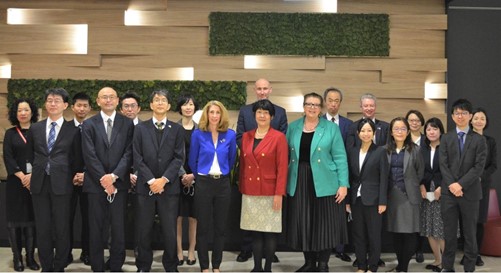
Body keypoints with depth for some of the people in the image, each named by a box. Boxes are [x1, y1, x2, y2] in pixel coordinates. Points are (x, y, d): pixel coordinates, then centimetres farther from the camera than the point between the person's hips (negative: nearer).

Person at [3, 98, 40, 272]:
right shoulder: (10, 134, 8)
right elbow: (7, 157, -1)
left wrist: (32, 175, -13)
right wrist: (22, 176, -12)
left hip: (35, 182, 0)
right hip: (15, 182, 0)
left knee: (32, 219, 0)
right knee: (15, 219, -1)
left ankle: (30, 257, 6)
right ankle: (17, 258, 6)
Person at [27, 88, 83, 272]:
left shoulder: (73, 131, 1)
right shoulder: (35, 129, 10)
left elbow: (77, 159, 5)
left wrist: (74, 177, 2)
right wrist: (32, 173, 9)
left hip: (61, 184, -3)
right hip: (39, 183, 3)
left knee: (62, 228, 2)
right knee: (42, 228, 6)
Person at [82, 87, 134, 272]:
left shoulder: (127, 124, 6)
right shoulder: (89, 124, 4)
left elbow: (128, 154, -1)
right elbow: (90, 155, -4)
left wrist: (114, 176, -13)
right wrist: (103, 179, -11)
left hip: (119, 183, 0)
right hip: (96, 183, 0)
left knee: (119, 227, 2)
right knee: (96, 228, 5)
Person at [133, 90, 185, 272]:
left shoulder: (177, 129, 6)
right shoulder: (140, 128, 7)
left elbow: (179, 158, -1)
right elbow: (137, 158, 0)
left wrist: (164, 179, -12)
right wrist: (151, 180, -11)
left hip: (169, 186, 0)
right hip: (145, 186, 1)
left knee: (170, 230, 2)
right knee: (144, 229, 5)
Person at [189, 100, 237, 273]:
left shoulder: (230, 135, 0)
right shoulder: (198, 134, -5)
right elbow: (192, 161, 5)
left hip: (223, 184, 2)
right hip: (203, 183, -2)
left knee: (220, 227, 7)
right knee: (203, 227, 2)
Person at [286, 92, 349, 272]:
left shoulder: (331, 128, -1)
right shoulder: (293, 127, 8)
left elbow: (340, 157, -4)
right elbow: (287, 155, 8)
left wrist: (343, 184, -10)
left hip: (324, 183, -3)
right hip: (299, 183, 3)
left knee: (324, 223, 1)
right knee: (303, 224, 7)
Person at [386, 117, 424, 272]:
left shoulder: (415, 150, 0)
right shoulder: (386, 150, 5)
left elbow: (420, 172, 5)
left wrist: (411, 186, 7)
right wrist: (385, 193, 6)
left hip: (409, 195, -2)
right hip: (392, 196, 2)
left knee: (409, 233, -4)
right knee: (396, 232, 8)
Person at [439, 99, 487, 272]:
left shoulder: (479, 139, 2)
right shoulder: (446, 138, 8)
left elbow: (479, 167, -7)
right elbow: (443, 164, 0)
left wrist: (461, 184, -15)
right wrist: (451, 184, -14)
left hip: (470, 192, -1)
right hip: (449, 191, 2)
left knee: (470, 233, 5)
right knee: (449, 232, 6)